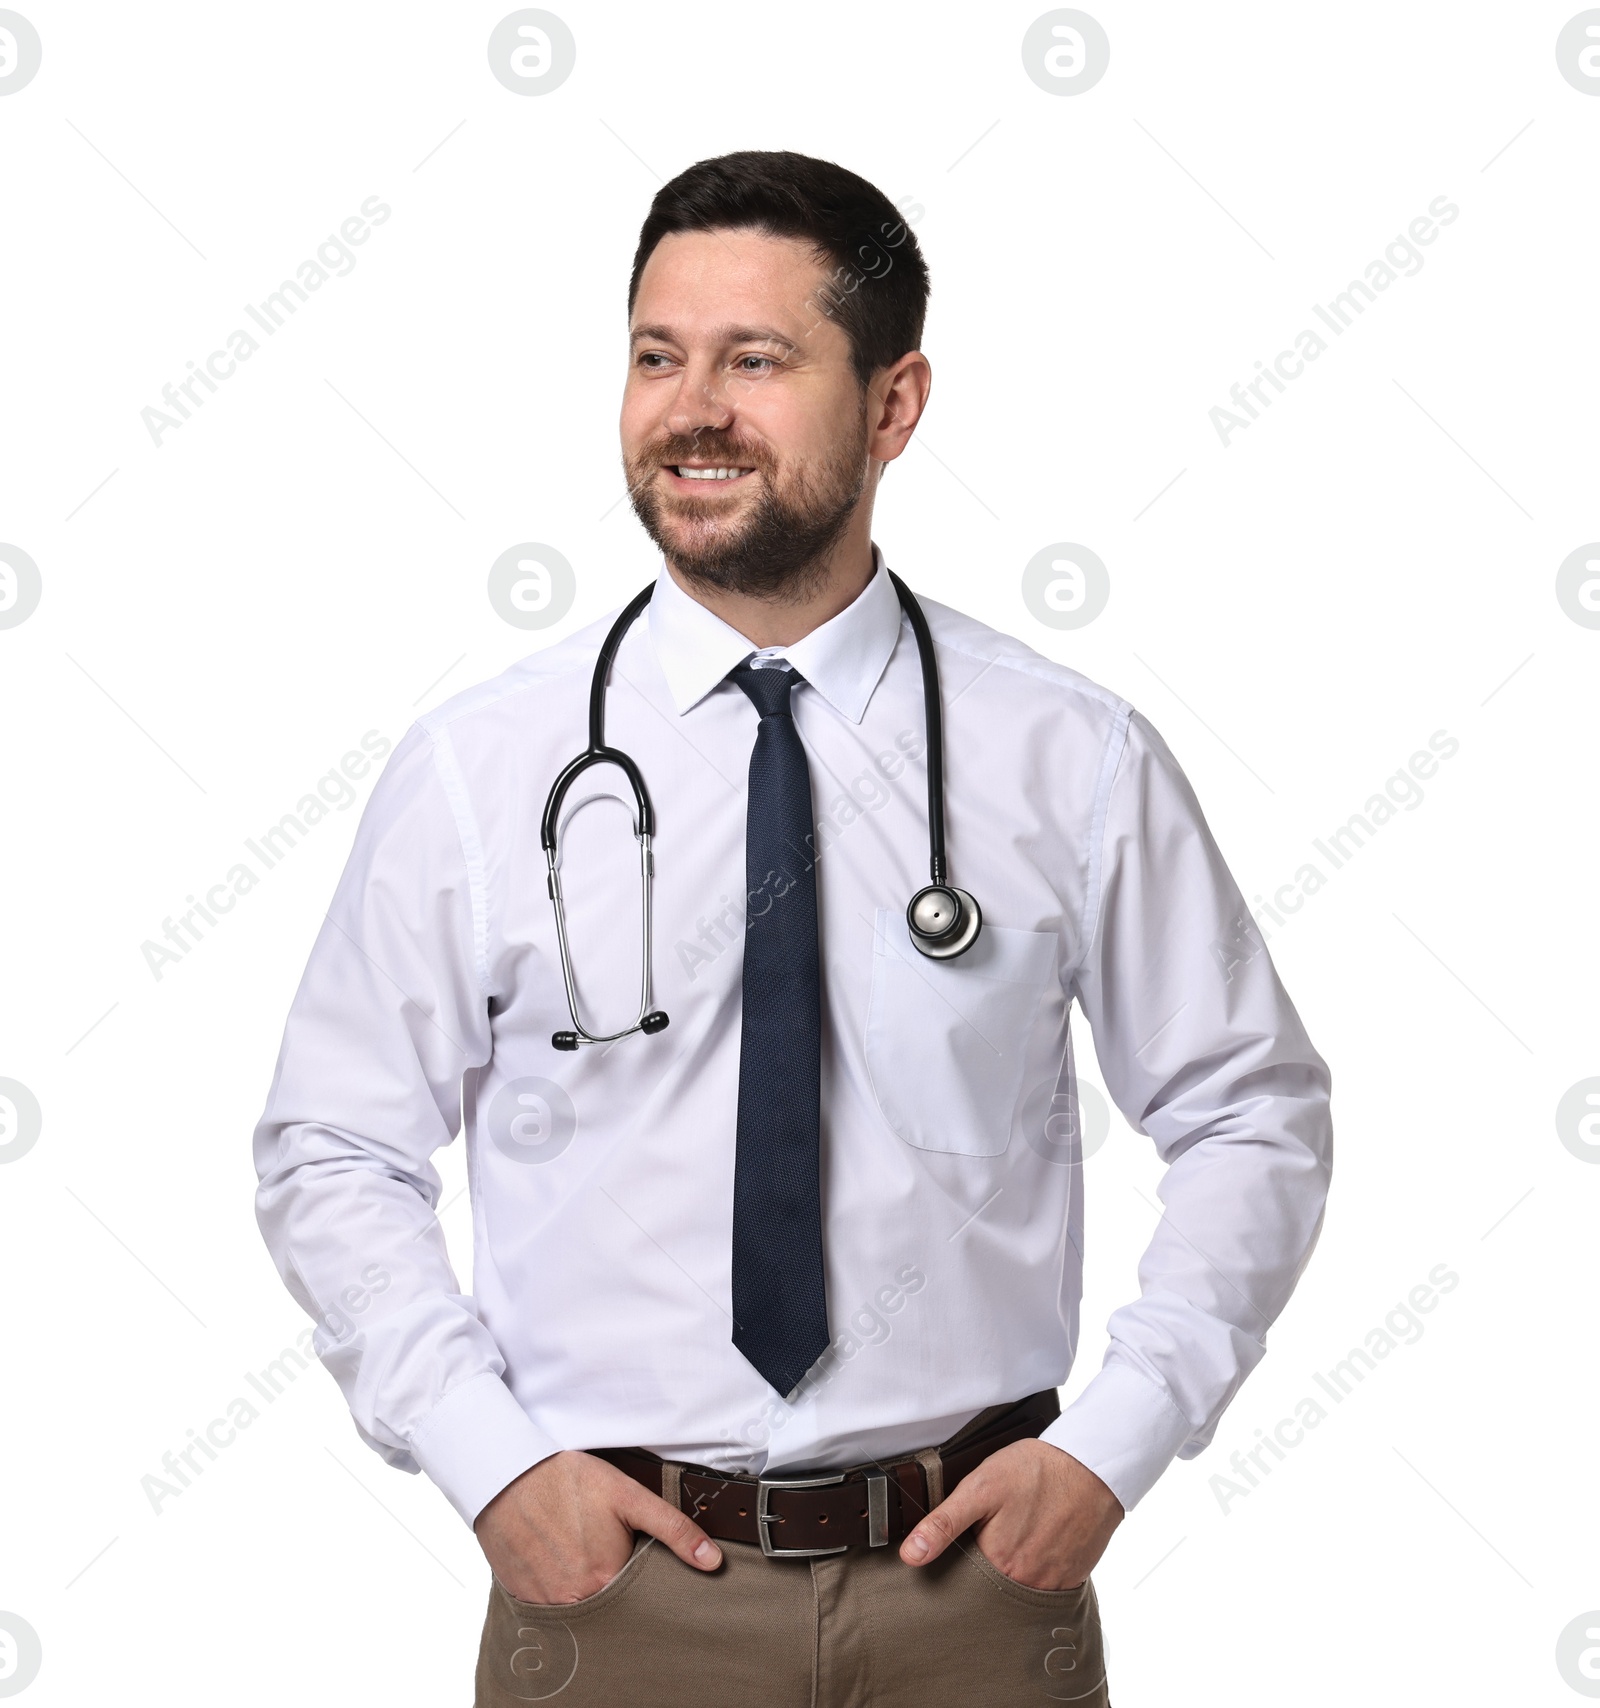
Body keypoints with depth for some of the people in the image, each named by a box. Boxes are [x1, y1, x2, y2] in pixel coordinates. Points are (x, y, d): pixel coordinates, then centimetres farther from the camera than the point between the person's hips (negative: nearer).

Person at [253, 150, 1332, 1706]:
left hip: (978, 1574, 1)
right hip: (609, 1573, 0)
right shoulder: (476, 772, -4)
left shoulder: (1075, 763, -4)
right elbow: (331, 1157, 2)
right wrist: (489, 1459, -8)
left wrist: (1114, 1444, -5)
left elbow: (1254, 1120, 4)